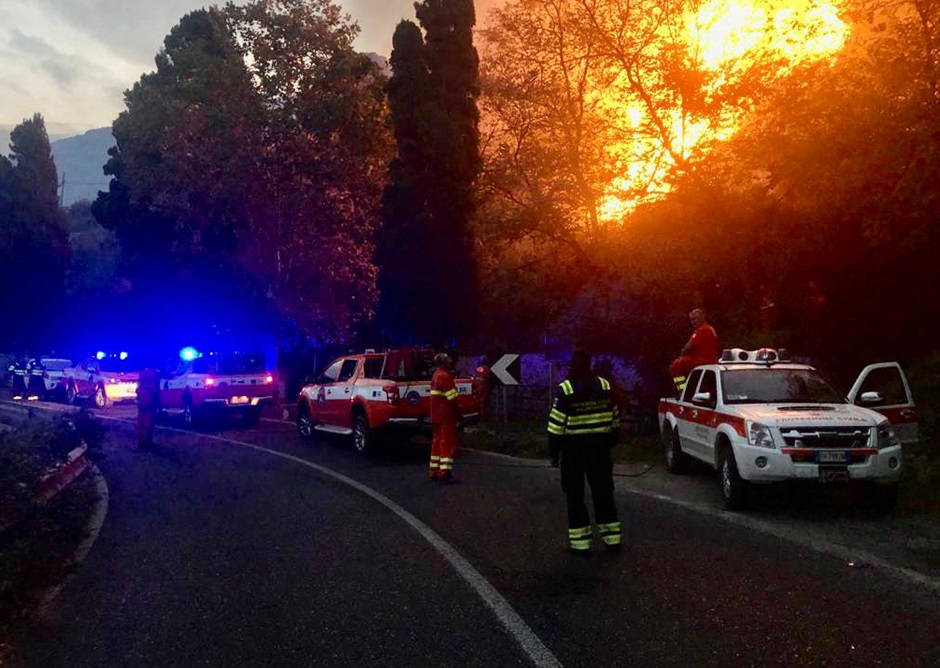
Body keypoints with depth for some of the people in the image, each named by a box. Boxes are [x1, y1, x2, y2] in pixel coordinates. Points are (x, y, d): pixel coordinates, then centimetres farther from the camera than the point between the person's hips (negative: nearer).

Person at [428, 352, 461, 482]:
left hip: (437, 416, 10)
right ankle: (445, 473, -8)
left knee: (438, 442, 13)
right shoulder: (445, 376, -16)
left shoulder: (436, 376, 15)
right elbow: (452, 398, -19)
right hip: (446, 416, -10)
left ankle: (434, 471, 18)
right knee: (448, 443, -7)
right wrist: (458, 413, -9)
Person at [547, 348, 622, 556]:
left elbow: (556, 424, -13)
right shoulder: (605, 385, 3)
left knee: (575, 495, 5)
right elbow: (613, 418, 10)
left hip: (574, 448, -4)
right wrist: (611, 442, 21)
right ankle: (612, 538, 19)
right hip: (599, 446, 5)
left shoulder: (565, 389, -12)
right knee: (603, 492, 15)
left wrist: (553, 452, -5)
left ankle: (580, 543, 5)